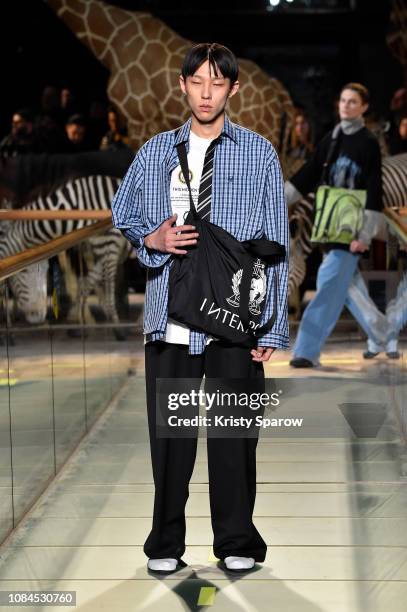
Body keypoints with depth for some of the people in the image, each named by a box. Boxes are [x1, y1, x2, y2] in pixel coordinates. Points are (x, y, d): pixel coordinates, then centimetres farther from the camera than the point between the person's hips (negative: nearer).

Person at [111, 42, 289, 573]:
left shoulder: (259, 154, 3)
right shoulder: (156, 152, 9)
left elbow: (276, 245, 2)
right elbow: (122, 213, 21)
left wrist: (272, 326, -4)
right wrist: (152, 238, -3)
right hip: (169, 318, 2)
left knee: (234, 431, 4)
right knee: (169, 430, 7)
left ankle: (236, 541, 19)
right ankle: (166, 542, 21)